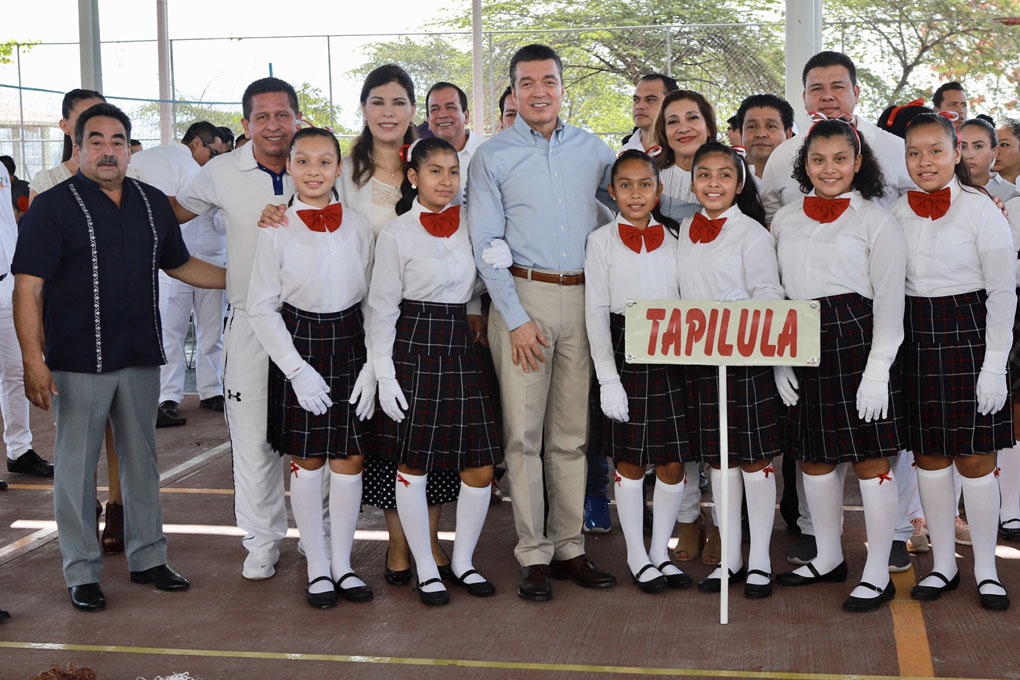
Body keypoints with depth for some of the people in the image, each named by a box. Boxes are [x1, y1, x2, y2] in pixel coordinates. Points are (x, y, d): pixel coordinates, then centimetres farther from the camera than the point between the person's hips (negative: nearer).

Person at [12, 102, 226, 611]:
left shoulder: (154, 204, 9)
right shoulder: (53, 207, -7)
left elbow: (180, 265, 22)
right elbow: (27, 287, -11)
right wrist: (34, 360, -19)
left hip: (140, 357, 5)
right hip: (77, 360, -5)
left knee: (142, 458, 13)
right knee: (77, 463, 4)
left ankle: (147, 557, 26)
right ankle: (82, 573, 15)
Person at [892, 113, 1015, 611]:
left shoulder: (981, 210, -5)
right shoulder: (897, 214, 6)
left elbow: (1002, 292, -6)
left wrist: (995, 364, -10)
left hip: (967, 337, -4)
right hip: (913, 340, 4)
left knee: (974, 458, 0)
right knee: (928, 455, 9)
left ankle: (987, 569, 15)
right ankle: (943, 564, 21)